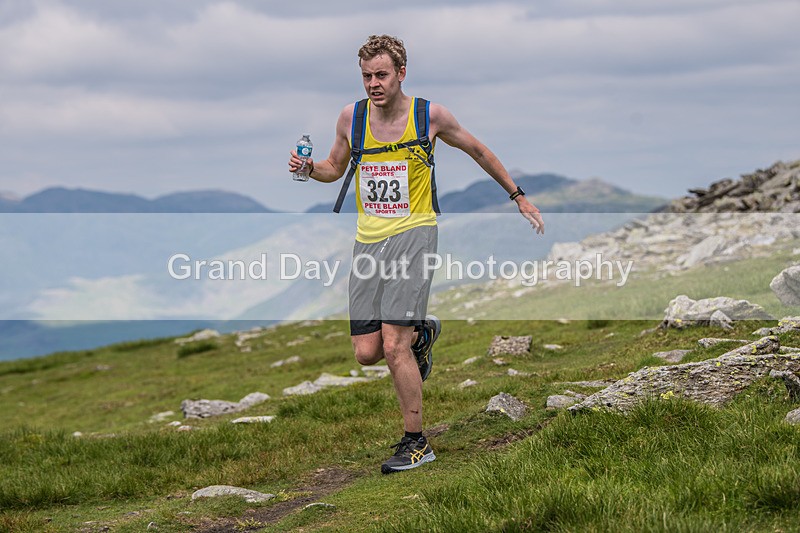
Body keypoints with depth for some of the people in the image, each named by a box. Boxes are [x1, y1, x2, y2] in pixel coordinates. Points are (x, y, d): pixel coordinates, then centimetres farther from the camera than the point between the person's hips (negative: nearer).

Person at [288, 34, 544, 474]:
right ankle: (422, 334, 32)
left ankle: (415, 443, -1)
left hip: (413, 234, -4)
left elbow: (478, 151, 13)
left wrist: (517, 195, 18)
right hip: (367, 239, 4)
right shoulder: (351, 117, 3)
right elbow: (335, 168, 20)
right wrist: (308, 168, -3)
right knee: (366, 352, -1)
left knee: (393, 346, -15)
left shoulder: (430, 115, -4)